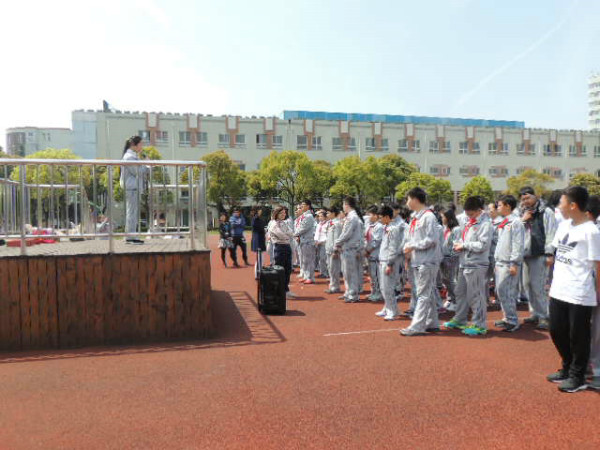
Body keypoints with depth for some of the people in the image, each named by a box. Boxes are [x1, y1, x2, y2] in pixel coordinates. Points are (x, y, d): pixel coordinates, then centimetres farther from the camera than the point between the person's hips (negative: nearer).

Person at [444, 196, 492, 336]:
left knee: (476, 295, -4)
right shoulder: (469, 222, 15)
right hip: (464, 263, 9)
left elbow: (483, 245, -20)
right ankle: (459, 320, 30)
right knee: (461, 293, 17)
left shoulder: (485, 224, -11)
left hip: (476, 265, -9)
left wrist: (464, 245, -13)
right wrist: (458, 244, 4)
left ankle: (480, 325, 6)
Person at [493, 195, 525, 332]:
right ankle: (507, 317, 21)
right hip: (500, 263, 9)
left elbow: (518, 245, -16)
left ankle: (512, 321, -1)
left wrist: (514, 264, -19)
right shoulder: (503, 224, 18)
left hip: (509, 264, -9)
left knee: (506, 292, -9)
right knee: (500, 291, 11)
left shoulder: (515, 223, -11)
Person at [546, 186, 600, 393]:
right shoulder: (564, 225, 8)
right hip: (558, 291, 7)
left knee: (578, 337, 6)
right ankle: (567, 369, 35)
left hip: (580, 295, -7)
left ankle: (577, 377, 23)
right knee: (557, 331, 16)